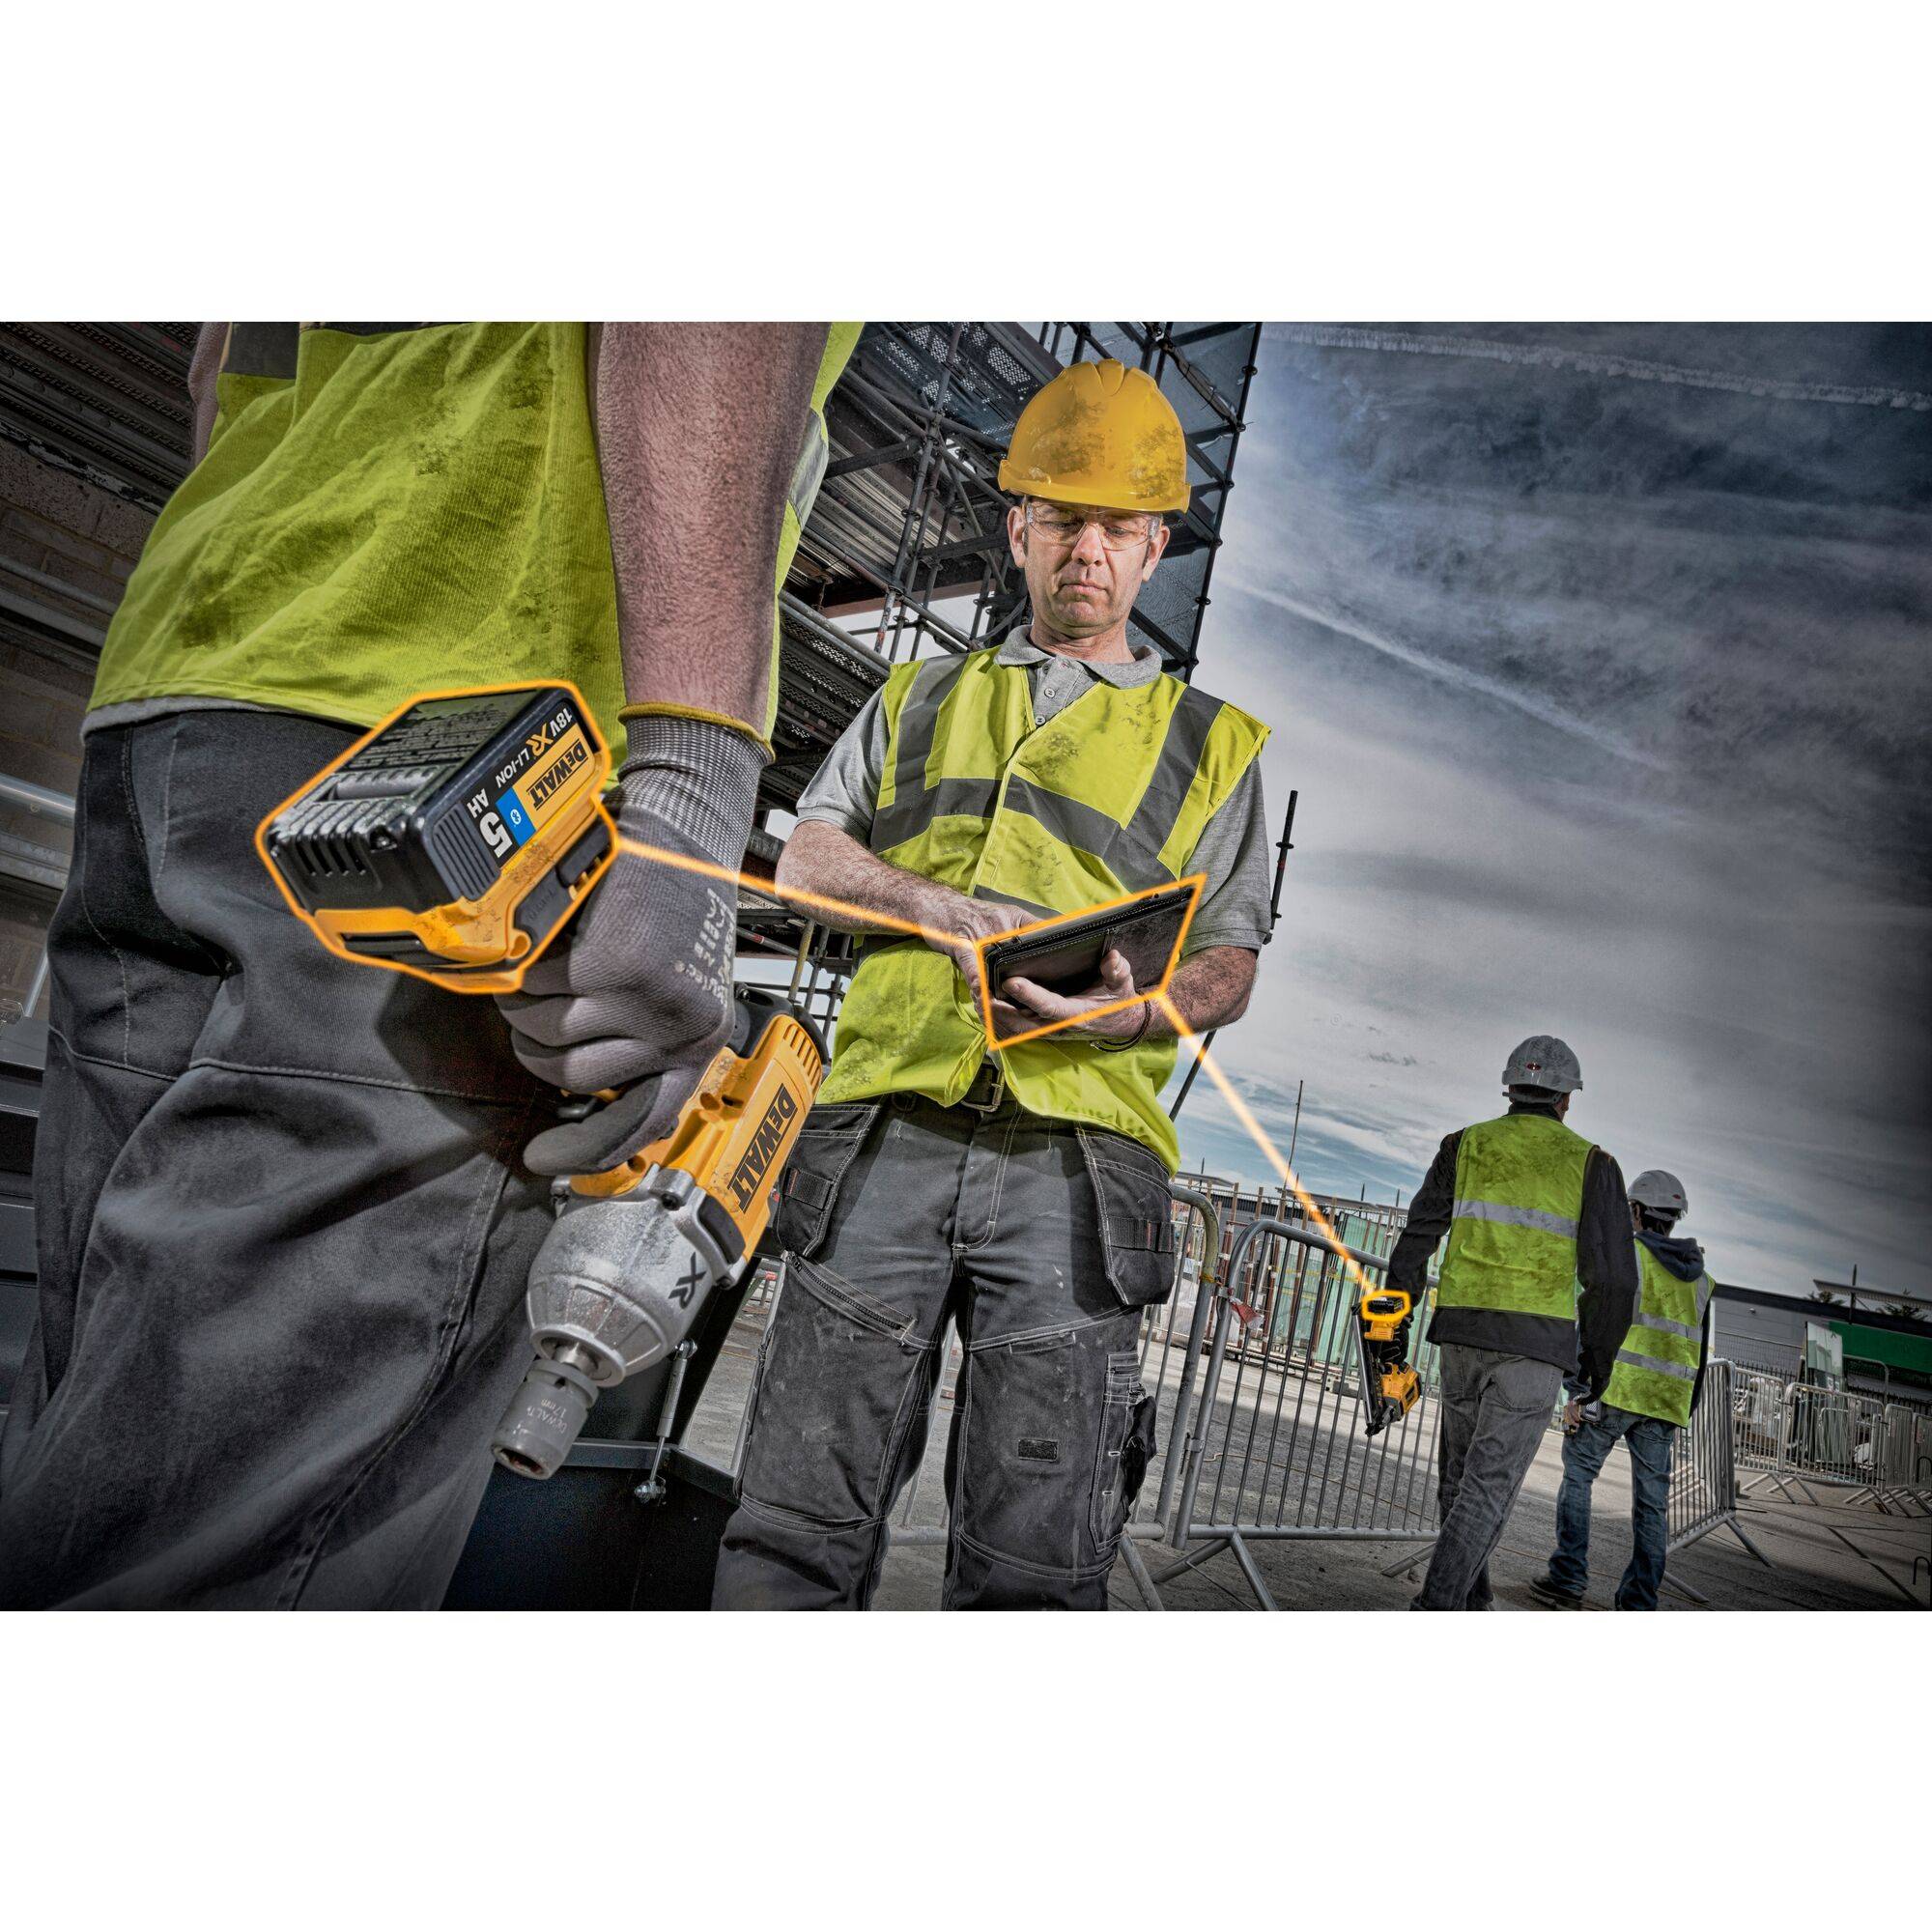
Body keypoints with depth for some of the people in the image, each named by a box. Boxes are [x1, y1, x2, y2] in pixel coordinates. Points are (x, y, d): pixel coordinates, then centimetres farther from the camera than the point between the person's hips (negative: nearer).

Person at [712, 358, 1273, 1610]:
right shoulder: (923, 696, 24)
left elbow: (1229, 968, 12)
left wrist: (1140, 1011, -12)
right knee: (798, 1530, 2)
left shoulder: (1212, 741, 18)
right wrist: (940, 904, -7)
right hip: (890, 1140, 2)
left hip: (1072, 1168, -1)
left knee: (1034, 1570, 1)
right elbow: (807, 859, 13)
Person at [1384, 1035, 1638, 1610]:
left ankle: (1470, 1593, 30)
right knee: (1491, 1481, -1)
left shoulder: (1465, 1146, 7)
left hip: (1463, 1329, 3)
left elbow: (1415, 1244, 5)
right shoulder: (1591, 1164, 2)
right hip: (1537, 1342, -2)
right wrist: (1600, 1353, 11)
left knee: (1464, 1468, 19)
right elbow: (1612, 1275, -3)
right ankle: (1435, 1608, -10)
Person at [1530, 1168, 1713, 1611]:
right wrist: (1683, 1415, 23)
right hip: (1665, 1400, 5)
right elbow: (1698, 1352, 18)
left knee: (1577, 1475, 5)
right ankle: (1638, 1603, 6)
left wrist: (1578, 1391, -12)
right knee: (1652, 1500, 6)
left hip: (1616, 1389, -5)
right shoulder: (1698, 1276, 15)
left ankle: (1568, 1577, 1)